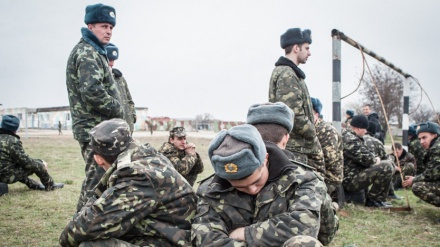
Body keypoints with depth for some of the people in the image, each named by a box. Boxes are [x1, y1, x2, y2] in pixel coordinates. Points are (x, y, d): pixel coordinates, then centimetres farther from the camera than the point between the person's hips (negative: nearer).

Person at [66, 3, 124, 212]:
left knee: (96, 179, 19)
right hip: (95, 129, -11)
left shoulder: (93, 51, 20)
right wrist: (118, 110, -13)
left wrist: (116, 112, 12)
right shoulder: (87, 52, -13)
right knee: (97, 180, -8)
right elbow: (92, 92, -26)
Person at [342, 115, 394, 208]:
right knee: (387, 167, -22)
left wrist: (375, 158, 3)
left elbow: (367, 152, 24)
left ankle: (379, 200, 18)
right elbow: (366, 159, -24)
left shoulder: (347, 135, 16)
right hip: (350, 181, -12)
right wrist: (375, 159, -1)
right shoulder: (350, 140, -20)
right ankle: (371, 199, -7)